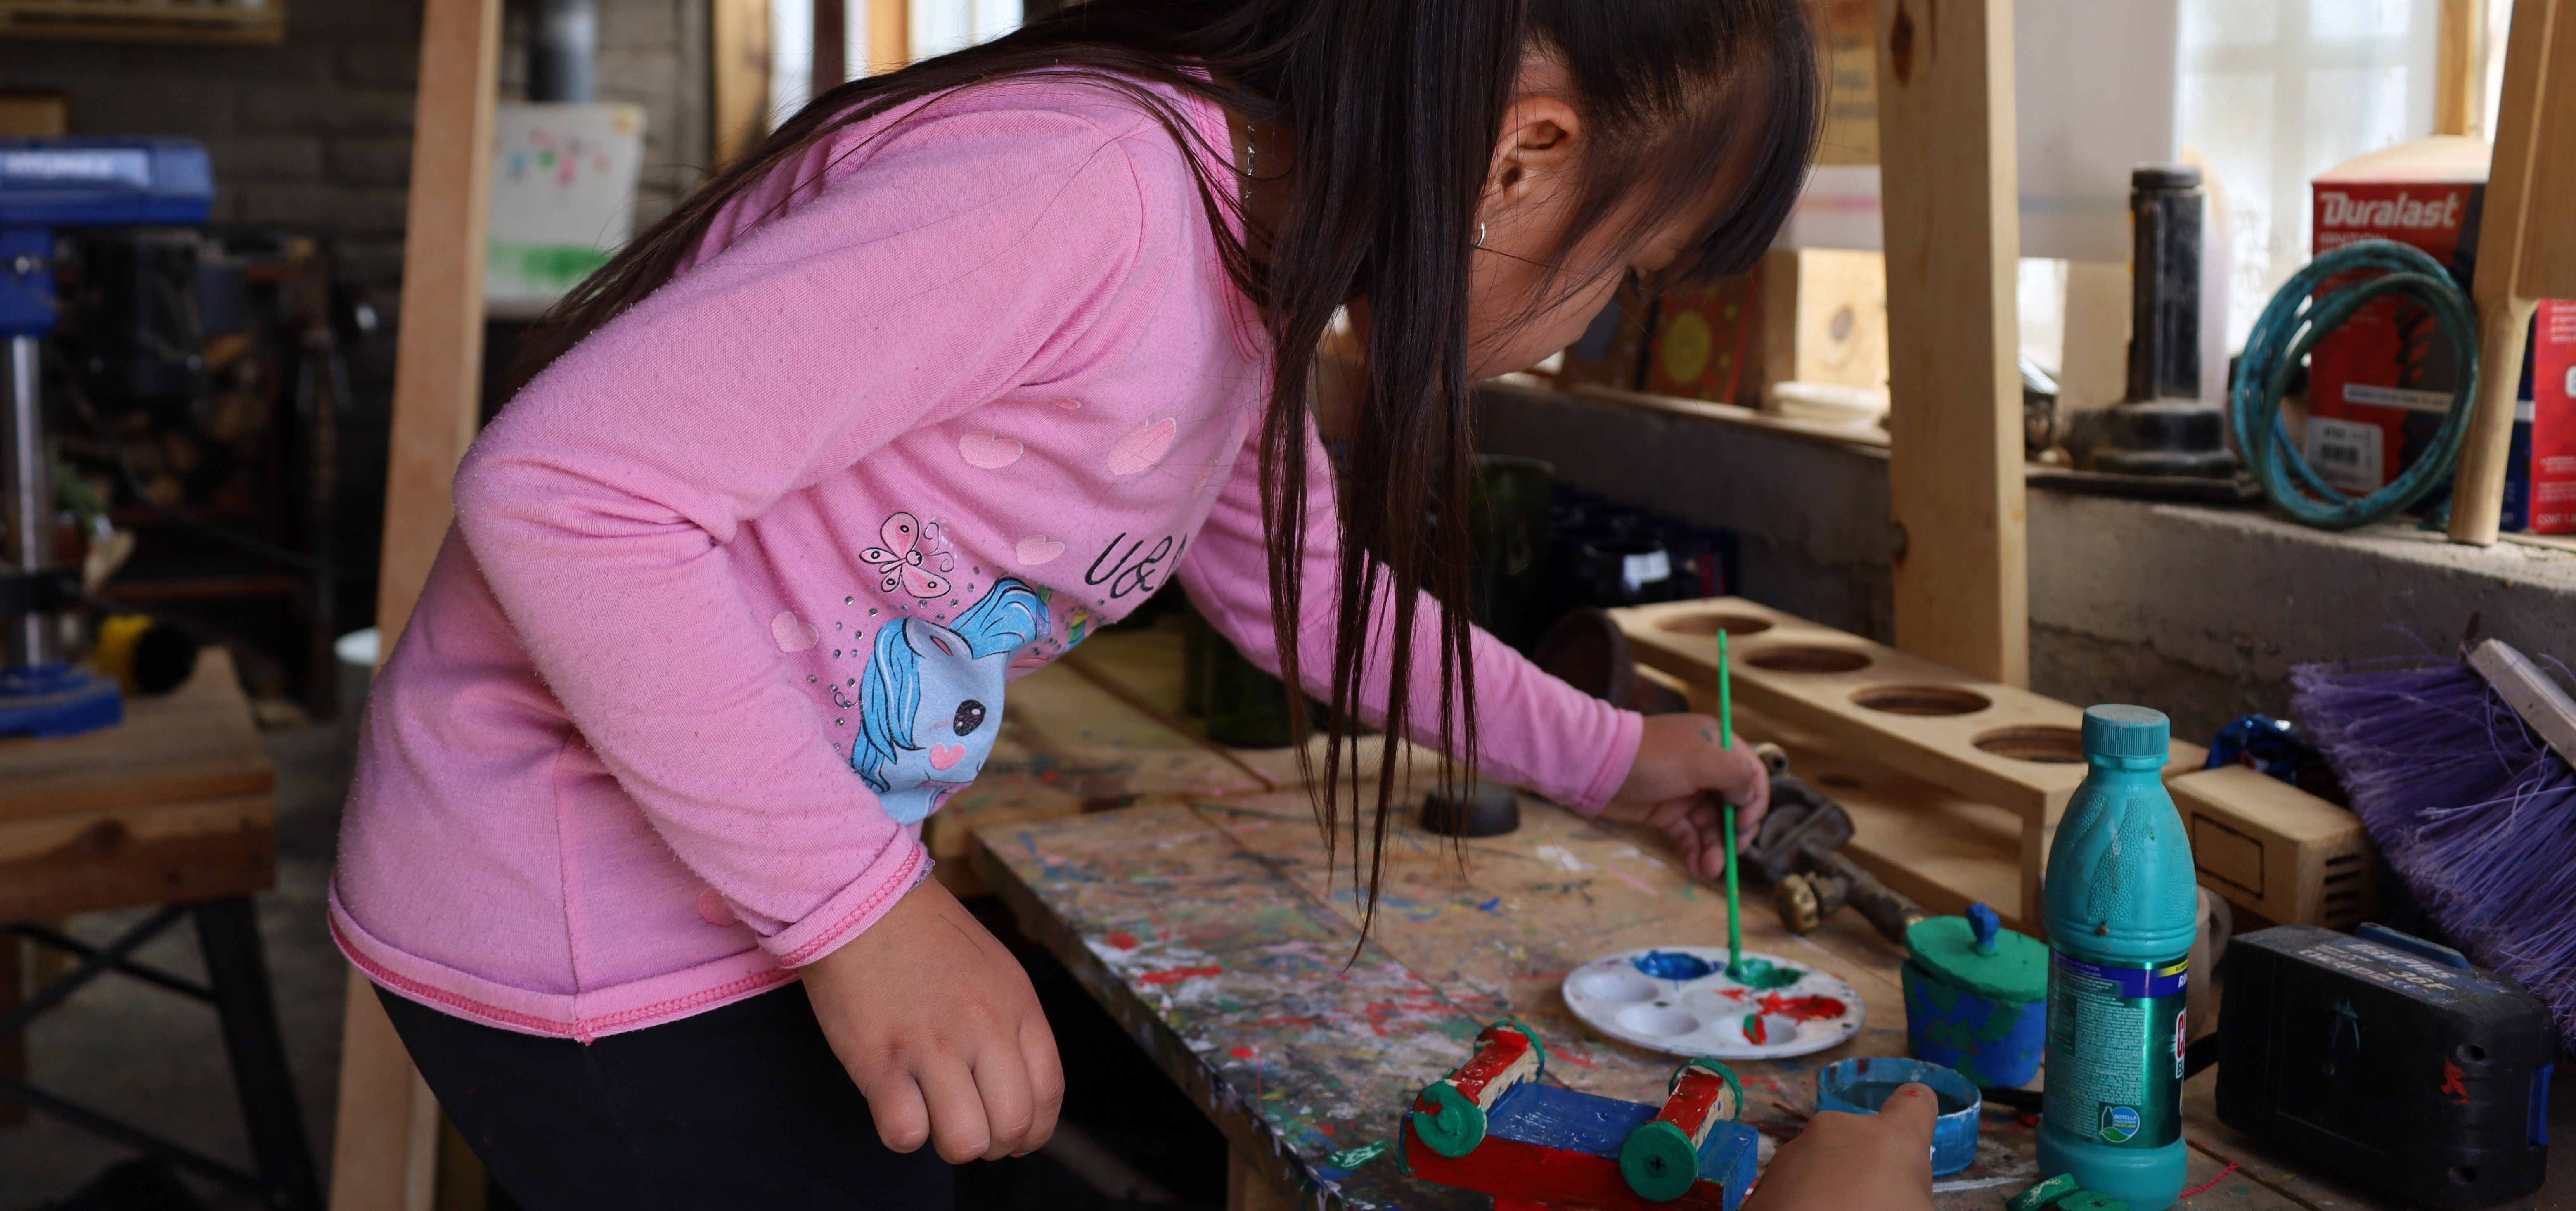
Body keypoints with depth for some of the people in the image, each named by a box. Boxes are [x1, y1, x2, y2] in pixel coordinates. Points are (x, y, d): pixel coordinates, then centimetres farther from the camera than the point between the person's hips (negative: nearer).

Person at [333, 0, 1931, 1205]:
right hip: (578, 931, -8)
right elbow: (563, 487, -30)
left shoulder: (1248, 259, 2)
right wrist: (860, 906, -26)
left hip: (776, 878, 8)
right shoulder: (1085, 186, -29)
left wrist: (1605, 756, 21)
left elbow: (1303, 581, 20)